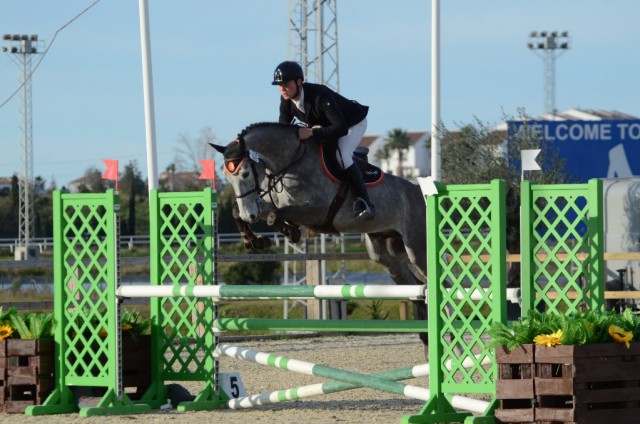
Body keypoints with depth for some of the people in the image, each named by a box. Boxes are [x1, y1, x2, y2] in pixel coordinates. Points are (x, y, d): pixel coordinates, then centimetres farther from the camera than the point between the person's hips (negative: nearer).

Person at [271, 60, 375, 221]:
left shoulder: (320, 95, -41)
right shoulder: (286, 100, -19)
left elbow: (341, 128, -45)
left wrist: (312, 132, -52)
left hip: (353, 123, -8)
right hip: (322, 125, 9)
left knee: (341, 154, -31)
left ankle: (364, 202, -28)